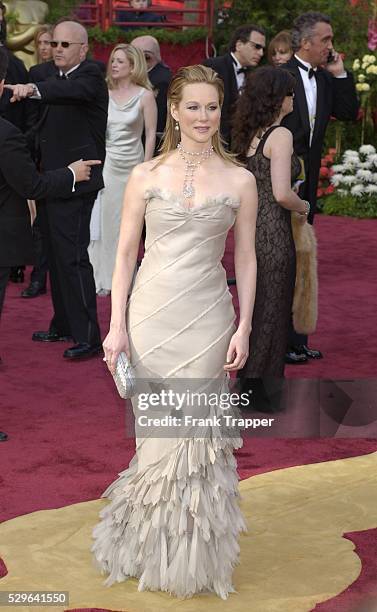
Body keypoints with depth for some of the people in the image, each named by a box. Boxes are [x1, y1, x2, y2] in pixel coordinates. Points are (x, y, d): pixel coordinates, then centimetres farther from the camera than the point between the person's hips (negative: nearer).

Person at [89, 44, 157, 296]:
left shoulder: (145, 95, -3)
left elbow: (151, 134, -2)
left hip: (131, 165, -2)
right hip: (105, 163, 2)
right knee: (103, 218, 1)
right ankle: (103, 277, 10)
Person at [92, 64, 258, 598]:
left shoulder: (239, 181, 3)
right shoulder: (146, 176, 3)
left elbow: (245, 258, 6)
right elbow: (126, 253, 3)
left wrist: (244, 327, -2)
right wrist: (117, 326, -3)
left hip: (207, 316, 0)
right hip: (151, 311, 0)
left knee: (197, 433, 1)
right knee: (157, 432, 5)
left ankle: (193, 555, 17)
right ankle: (153, 547, 23)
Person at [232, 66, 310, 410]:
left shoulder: (249, 135, 9)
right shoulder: (280, 135, -16)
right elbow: (282, 194, -24)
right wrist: (303, 207, -4)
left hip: (249, 227, 8)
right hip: (273, 233, -8)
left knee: (256, 307, 19)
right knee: (272, 309, 4)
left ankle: (249, 383, 28)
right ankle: (257, 386, 10)